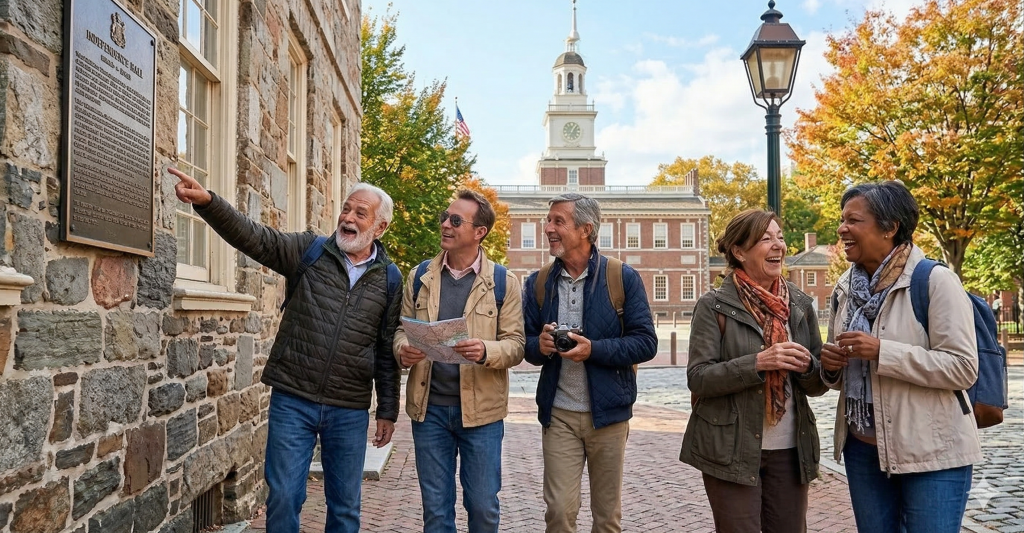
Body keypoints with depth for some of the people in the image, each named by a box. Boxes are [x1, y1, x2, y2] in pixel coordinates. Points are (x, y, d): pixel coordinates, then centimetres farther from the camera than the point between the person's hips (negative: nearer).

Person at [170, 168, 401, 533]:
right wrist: (206, 201, -28)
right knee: (283, 498, 7)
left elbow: (388, 352, 5)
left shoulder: (389, 280, 2)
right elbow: (253, 237, -12)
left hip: (350, 411, 1)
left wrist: (388, 411, 7)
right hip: (292, 401, 0)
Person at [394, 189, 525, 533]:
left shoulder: (503, 282, -2)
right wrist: (404, 350, -13)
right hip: (429, 407, 2)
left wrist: (486, 351, -26)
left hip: (481, 409, -2)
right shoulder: (420, 277, 7)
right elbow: (402, 329, 10)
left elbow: (516, 344, -5)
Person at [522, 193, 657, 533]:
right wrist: (540, 346, -15)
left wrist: (593, 349, -22)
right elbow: (526, 345, 9)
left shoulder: (623, 278, -6)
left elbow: (646, 343, -8)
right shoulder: (538, 283, 4)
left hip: (608, 412, -1)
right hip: (559, 415, 2)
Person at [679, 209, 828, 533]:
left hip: (790, 450, 4)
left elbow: (819, 385, 8)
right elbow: (698, 379, -13)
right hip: (731, 451, -4)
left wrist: (808, 367, -14)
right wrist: (757, 363, -24)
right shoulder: (714, 307, -7)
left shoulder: (801, 305, 6)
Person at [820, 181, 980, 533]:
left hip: (931, 452, -6)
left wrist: (881, 351, -25)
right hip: (862, 448, 6)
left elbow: (963, 368, -18)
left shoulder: (936, 281, -12)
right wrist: (831, 367, -6)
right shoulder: (846, 287, 6)